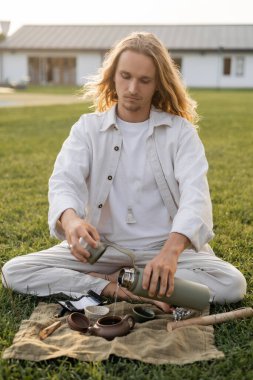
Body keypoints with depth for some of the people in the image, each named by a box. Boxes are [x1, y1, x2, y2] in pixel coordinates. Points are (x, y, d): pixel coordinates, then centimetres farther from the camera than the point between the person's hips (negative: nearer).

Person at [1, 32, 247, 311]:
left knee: (232, 284, -26)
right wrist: (70, 219, -38)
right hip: (101, 248, 1)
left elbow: (195, 193, -17)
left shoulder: (181, 130, -1)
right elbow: (65, 181, -12)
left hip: (165, 248, 0)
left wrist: (172, 250, -38)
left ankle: (109, 282, -16)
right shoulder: (87, 128, 4)